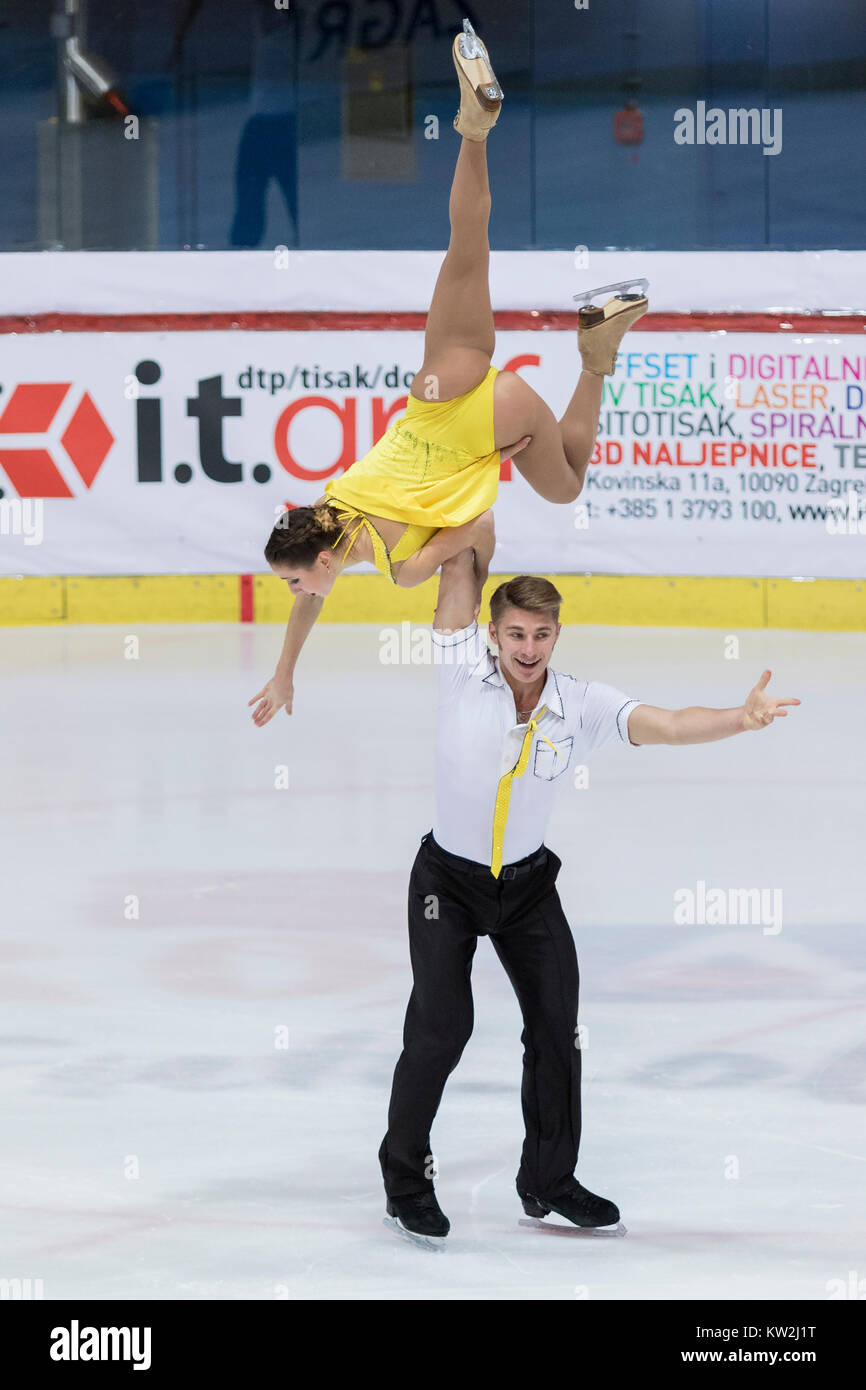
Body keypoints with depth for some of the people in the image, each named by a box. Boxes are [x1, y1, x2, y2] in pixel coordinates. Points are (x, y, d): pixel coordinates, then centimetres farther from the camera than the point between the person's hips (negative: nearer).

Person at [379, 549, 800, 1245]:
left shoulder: (582, 706, -13)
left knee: (557, 1026, 7)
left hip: (528, 881, 3)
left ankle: (548, 1182, 25)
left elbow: (668, 725, -26)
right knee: (443, 1025, -11)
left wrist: (742, 717, -41)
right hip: (448, 879, -3)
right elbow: (459, 564, -20)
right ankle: (405, 1178, 8)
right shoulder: (465, 671, -18)